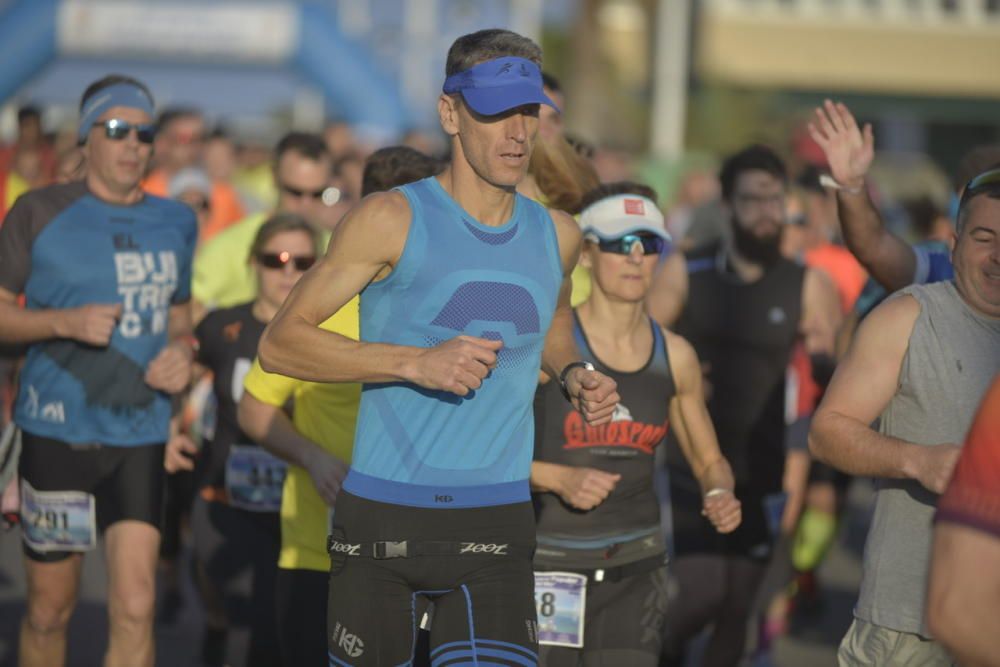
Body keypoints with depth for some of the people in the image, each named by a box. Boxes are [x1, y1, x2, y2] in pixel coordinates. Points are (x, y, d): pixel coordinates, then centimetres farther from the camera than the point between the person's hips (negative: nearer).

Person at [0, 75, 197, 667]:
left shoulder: (176, 223, 10)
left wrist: (182, 353, 1)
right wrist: (66, 322, -17)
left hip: (141, 435, 2)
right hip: (58, 432, -2)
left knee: (135, 610, -9)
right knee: (50, 611, 6)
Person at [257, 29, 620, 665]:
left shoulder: (558, 236, 11)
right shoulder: (393, 220, -4)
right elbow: (279, 343, -6)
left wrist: (573, 374, 10)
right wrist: (415, 363, -16)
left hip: (496, 520, 3)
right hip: (382, 514, -3)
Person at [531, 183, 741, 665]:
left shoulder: (674, 356, 5)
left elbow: (709, 460, 17)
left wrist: (720, 494, -4)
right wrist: (557, 477, -22)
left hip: (635, 568, 4)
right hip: (548, 562, -4)